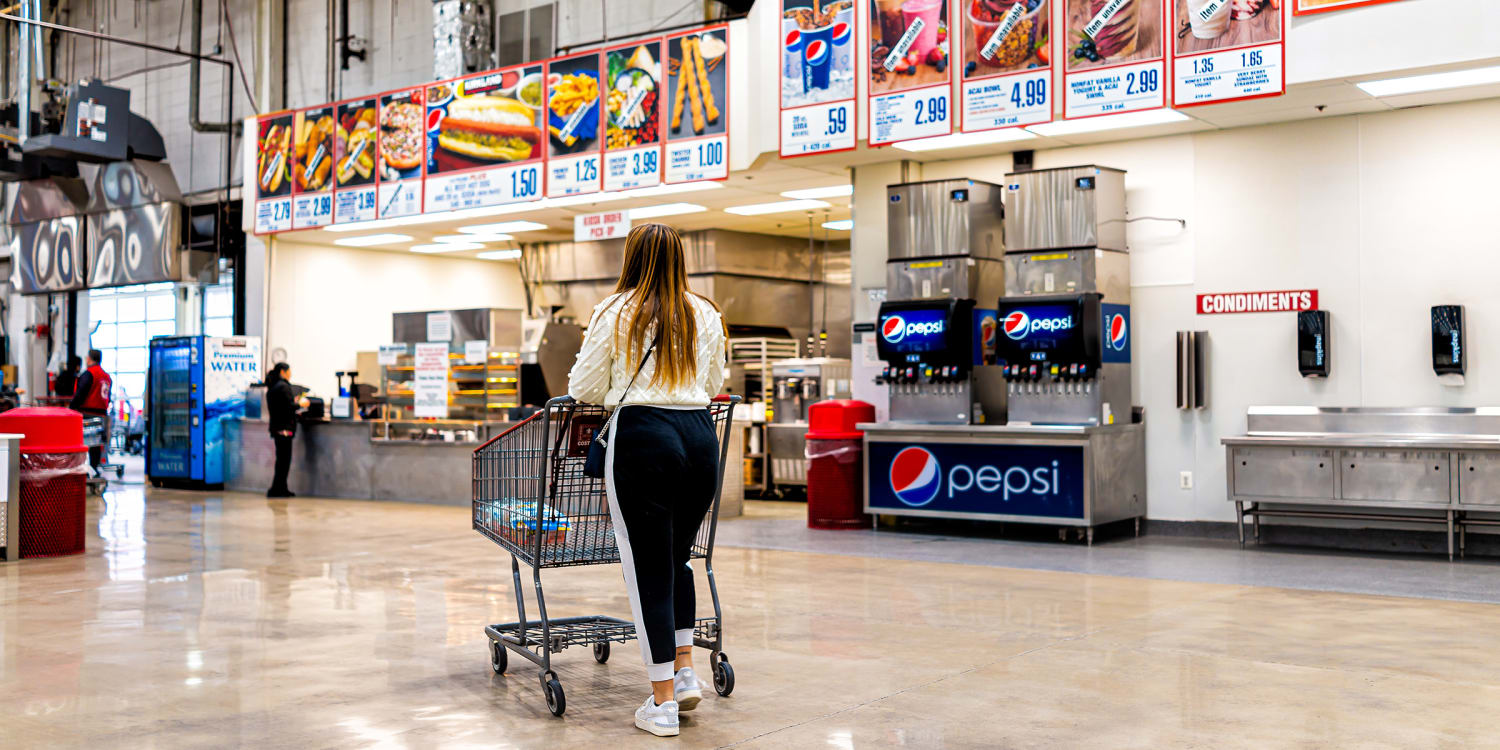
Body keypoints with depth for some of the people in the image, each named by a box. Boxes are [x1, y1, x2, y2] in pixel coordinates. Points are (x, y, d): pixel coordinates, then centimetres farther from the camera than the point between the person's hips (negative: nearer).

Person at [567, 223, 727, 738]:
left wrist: (615, 397, 24)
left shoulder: (616, 313, -1)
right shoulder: (706, 315, 10)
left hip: (643, 437, -4)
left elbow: (583, 389, 3)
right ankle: (685, 672, 20)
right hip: (700, 435, 5)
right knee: (677, 558, 23)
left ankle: (663, 704, 5)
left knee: (647, 568, 2)